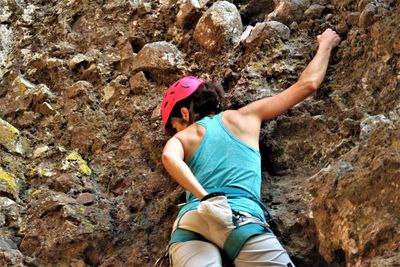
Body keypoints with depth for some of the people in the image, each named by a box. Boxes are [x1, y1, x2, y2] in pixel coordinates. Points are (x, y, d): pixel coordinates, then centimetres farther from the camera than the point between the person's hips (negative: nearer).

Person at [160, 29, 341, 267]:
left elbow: (169, 157, -2)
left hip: (188, 223, 2)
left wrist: (205, 197, -12)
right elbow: (307, 84, 28)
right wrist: (326, 44, 45)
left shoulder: (183, 137, 24)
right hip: (239, 215, -1)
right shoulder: (245, 117, 25)